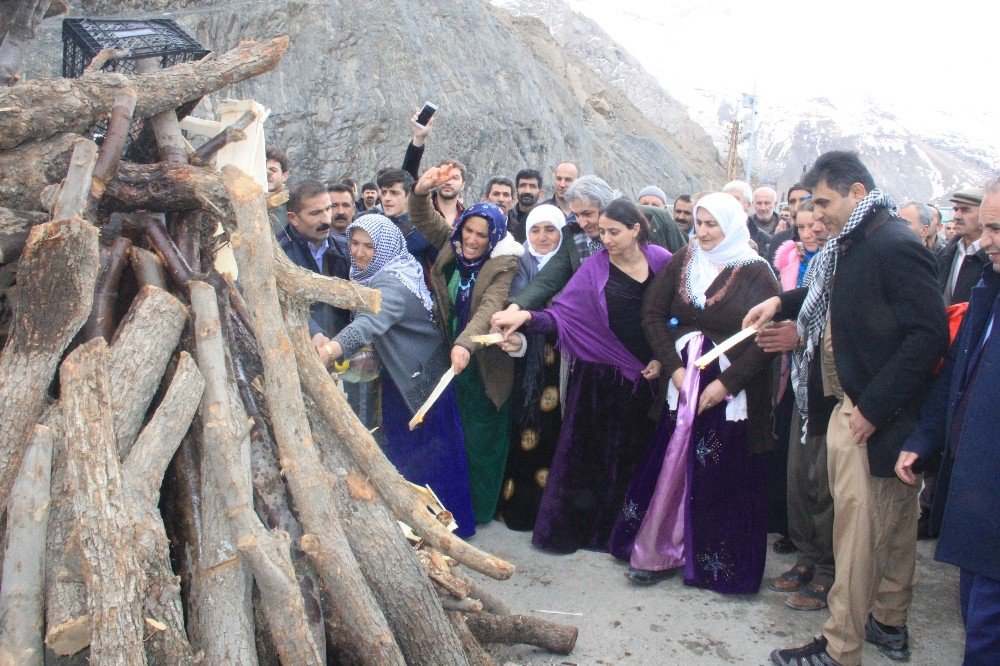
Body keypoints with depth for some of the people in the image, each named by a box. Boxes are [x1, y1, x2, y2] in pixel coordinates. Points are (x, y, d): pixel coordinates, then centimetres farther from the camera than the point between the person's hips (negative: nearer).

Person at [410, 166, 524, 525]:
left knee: (483, 436, 8)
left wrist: (466, 344, -49)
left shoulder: (504, 264, -20)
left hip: (483, 363, -6)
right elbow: (423, 218, -2)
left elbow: (489, 309, -33)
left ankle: (481, 506, 25)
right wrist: (422, 190, -25)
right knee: (454, 432, 17)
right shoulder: (452, 244, -1)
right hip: (450, 355, 6)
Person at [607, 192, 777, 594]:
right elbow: (652, 314, 3)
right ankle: (658, 551, 16)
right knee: (671, 467, 4)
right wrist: (674, 368, -7)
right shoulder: (681, 263, 7)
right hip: (683, 381, 3)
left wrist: (726, 383, -16)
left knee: (724, 479, 3)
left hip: (731, 391, -3)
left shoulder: (756, 272, -4)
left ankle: (721, 564, 19)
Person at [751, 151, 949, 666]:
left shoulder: (895, 244, -19)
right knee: (895, 521, 20)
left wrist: (872, 407, -23)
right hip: (859, 404, 10)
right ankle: (890, 624, 36)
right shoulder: (855, 243, 9)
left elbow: (930, 333, -24)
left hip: (874, 414, -10)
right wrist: (782, 301, 14)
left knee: (858, 529, -1)